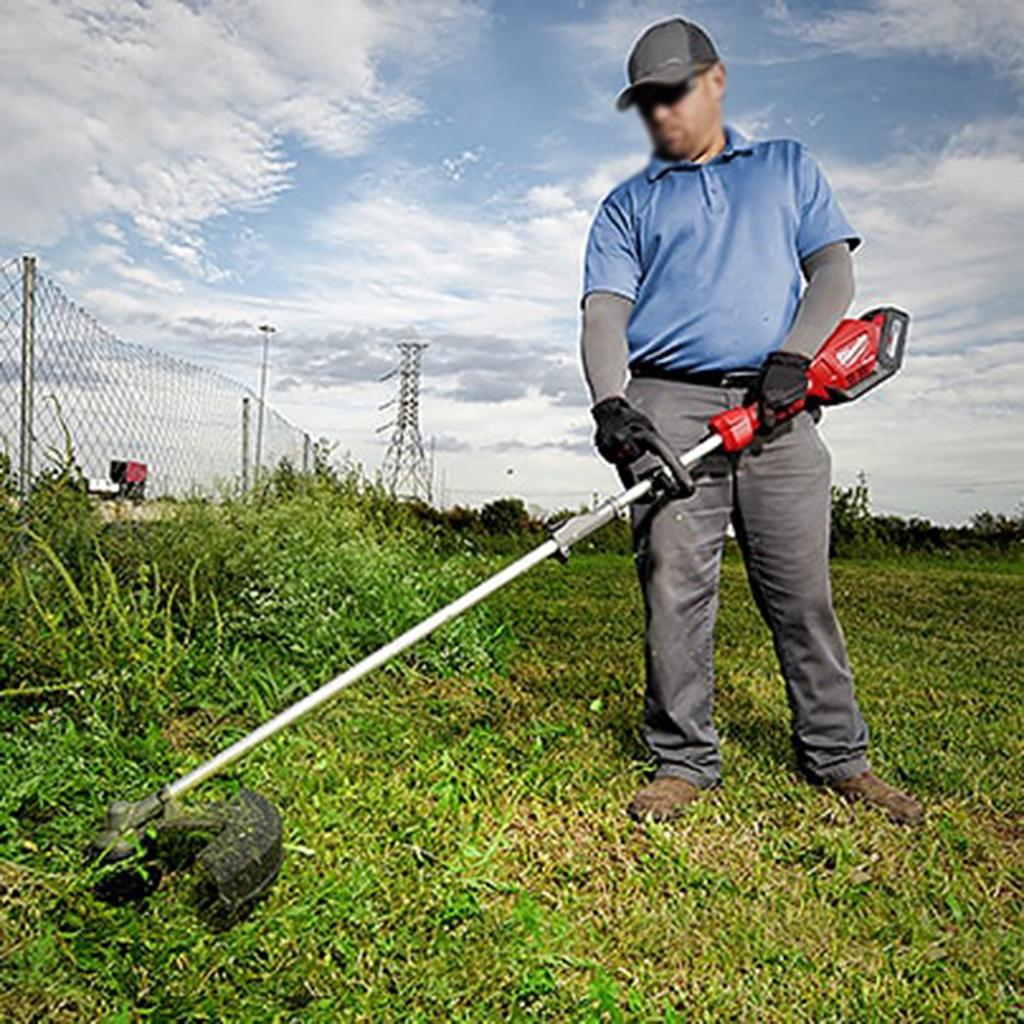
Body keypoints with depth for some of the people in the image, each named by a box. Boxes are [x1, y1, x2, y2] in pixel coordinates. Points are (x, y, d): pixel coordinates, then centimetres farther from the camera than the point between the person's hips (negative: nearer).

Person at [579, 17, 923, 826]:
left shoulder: (788, 167, 23)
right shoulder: (627, 205, 19)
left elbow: (833, 268, 12)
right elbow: (605, 310, 4)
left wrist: (794, 357, -8)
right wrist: (609, 403, -15)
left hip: (776, 405, 1)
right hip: (669, 407, 0)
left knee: (803, 589, 2)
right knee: (674, 586, -7)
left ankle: (837, 754, 15)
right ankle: (683, 761, 4)